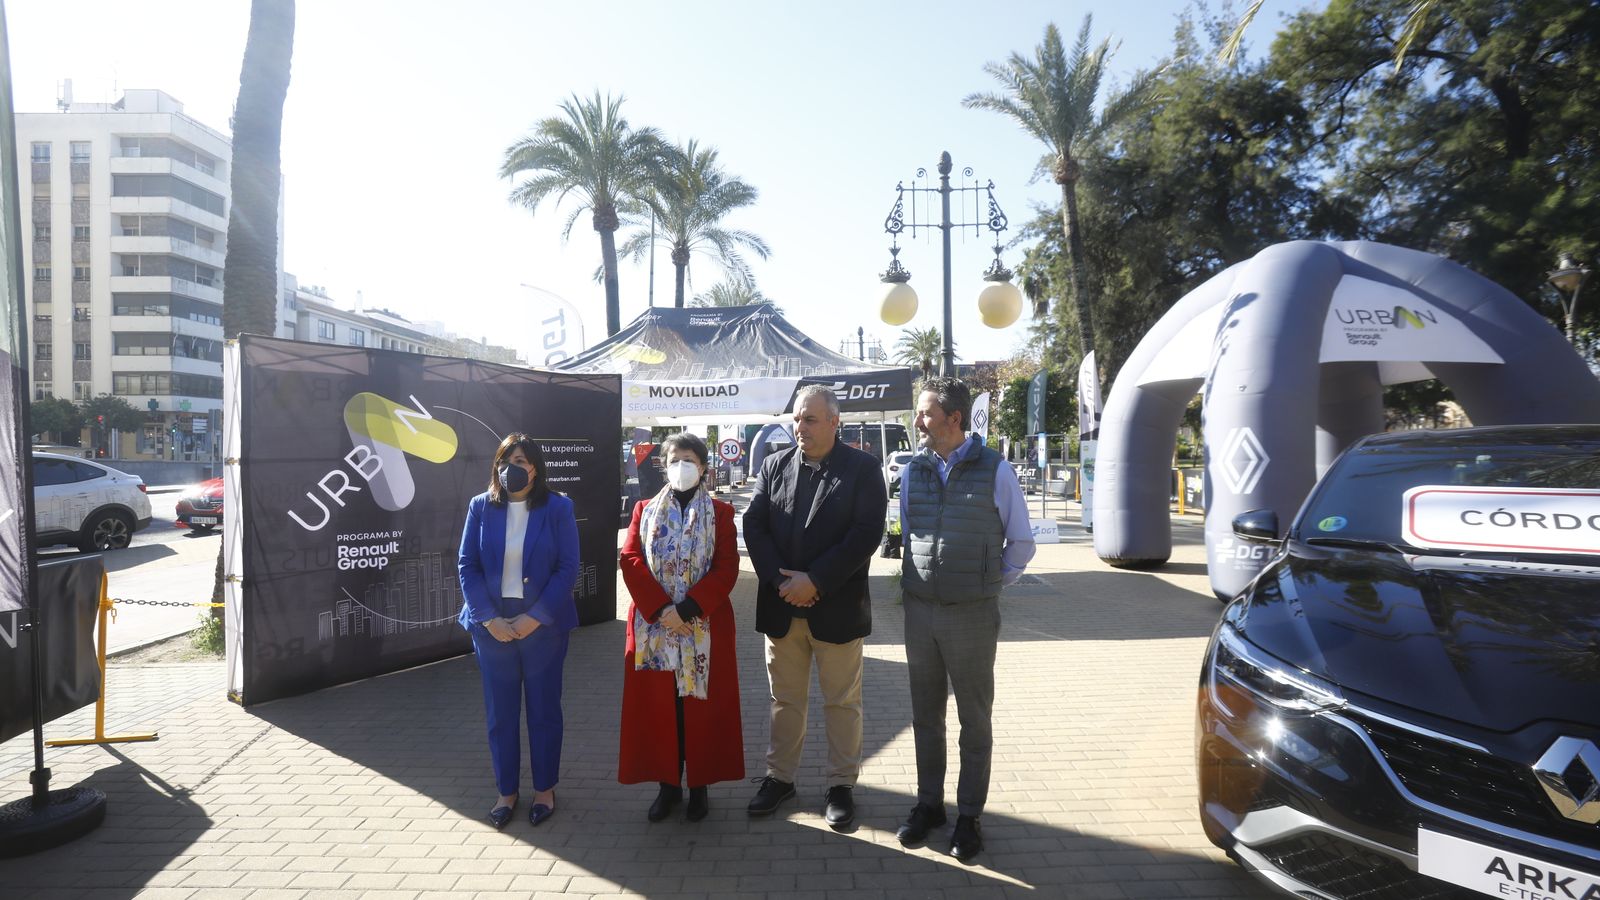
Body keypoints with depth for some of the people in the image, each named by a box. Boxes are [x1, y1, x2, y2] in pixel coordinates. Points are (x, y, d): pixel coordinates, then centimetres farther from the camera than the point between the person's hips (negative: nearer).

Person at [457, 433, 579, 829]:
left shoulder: (558, 508, -5)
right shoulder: (481, 507, 1)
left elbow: (568, 569, -8)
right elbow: (467, 565, -1)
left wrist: (535, 618, -15)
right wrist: (489, 619, -10)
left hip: (543, 625, -2)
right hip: (492, 626, 2)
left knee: (544, 709, 10)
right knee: (500, 712, 11)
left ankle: (545, 789, 27)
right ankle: (506, 791, 27)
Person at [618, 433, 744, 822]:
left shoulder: (720, 513, 4)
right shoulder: (645, 510, 11)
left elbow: (727, 569, -6)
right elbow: (631, 561, -1)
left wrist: (687, 609, -18)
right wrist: (661, 609, -15)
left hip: (705, 626, -2)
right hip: (652, 625, 2)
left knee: (701, 706, 4)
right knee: (658, 706, 6)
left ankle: (699, 786, 18)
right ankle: (668, 784, 20)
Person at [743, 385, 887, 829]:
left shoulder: (861, 468, -5)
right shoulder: (775, 465, 6)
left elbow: (867, 532, -14)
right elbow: (754, 525, 2)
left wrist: (814, 581, -18)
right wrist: (779, 579, -12)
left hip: (837, 606, -3)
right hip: (781, 607, 3)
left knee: (842, 702, 9)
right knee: (785, 699, 16)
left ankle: (841, 784, 25)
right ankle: (779, 776, 31)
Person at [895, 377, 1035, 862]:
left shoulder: (995, 471, -9)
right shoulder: (913, 471, 3)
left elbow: (1021, 542, 1)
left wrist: (990, 583, 6)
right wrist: (911, 584, 12)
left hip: (972, 615, -3)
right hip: (920, 611, 4)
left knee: (974, 719, 9)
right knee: (925, 715, 14)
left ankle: (969, 816, 23)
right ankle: (929, 803, 30)